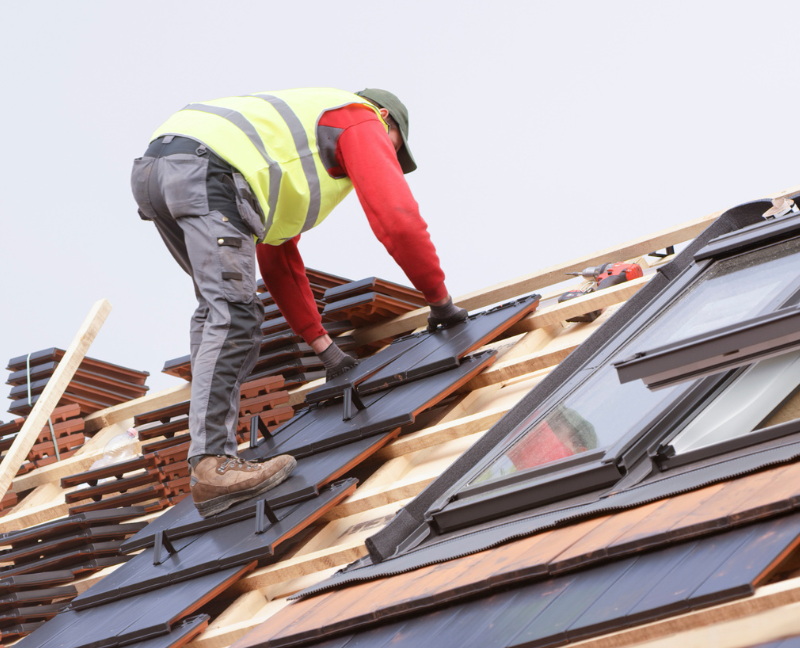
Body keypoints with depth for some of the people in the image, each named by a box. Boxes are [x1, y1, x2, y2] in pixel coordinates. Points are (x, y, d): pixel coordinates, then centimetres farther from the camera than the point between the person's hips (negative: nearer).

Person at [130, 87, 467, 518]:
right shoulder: (362, 121, 17)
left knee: (216, 307, 21)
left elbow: (279, 261, 42)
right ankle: (212, 464, -26)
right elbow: (398, 219, 4)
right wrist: (439, 300, 16)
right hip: (206, 170, -10)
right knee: (233, 314, -16)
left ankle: (209, 446, 11)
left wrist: (323, 345, 41)